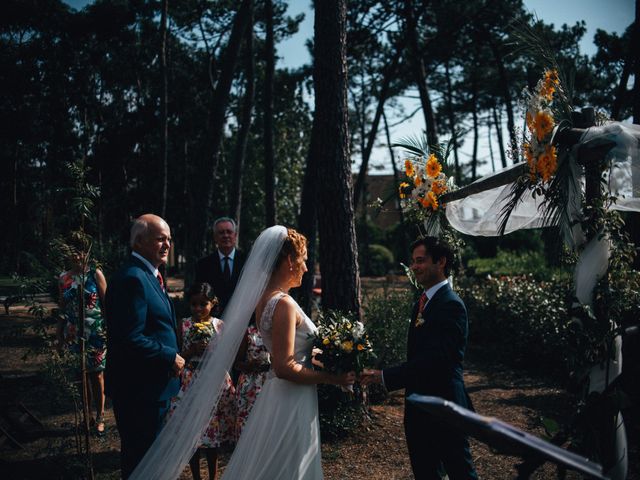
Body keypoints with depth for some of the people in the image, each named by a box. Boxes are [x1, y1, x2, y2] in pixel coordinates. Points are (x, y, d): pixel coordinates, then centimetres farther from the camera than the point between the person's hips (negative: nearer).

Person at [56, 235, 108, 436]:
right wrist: (59, 337, 12)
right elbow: (62, 310, 11)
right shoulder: (63, 279, 5)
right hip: (74, 334, 3)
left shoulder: (95, 274, -4)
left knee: (97, 375, 3)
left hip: (96, 333, -3)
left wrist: (110, 329, -10)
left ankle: (100, 416, 14)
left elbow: (106, 302, -4)